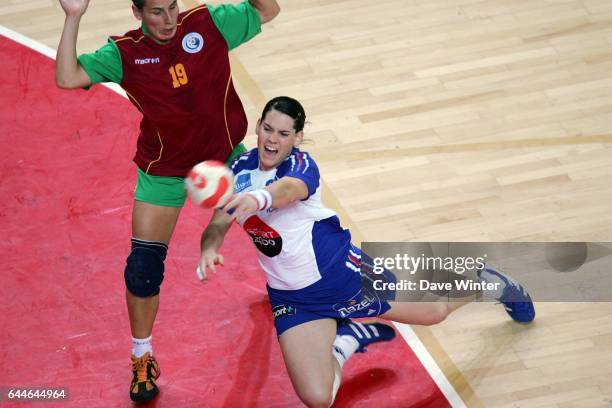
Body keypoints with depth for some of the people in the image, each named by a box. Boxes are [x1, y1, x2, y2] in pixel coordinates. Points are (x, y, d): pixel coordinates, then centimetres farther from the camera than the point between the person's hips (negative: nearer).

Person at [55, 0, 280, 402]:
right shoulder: (124, 53, -19)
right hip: (164, 171, -2)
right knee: (143, 268, -5)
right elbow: (68, 78, -30)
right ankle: (142, 360, 16)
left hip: (226, 157, 2)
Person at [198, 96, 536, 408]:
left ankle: (485, 282, 47)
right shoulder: (240, 168, -1)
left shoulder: (300, 164, -19)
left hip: (340, 273, -4)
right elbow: (218, 223, -5)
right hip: (291, 299, 4)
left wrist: (259, 198, -68)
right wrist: (209, 249, -30)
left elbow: (290, 189, -44)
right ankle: (349, 339, 20)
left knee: (433, 311, 12)